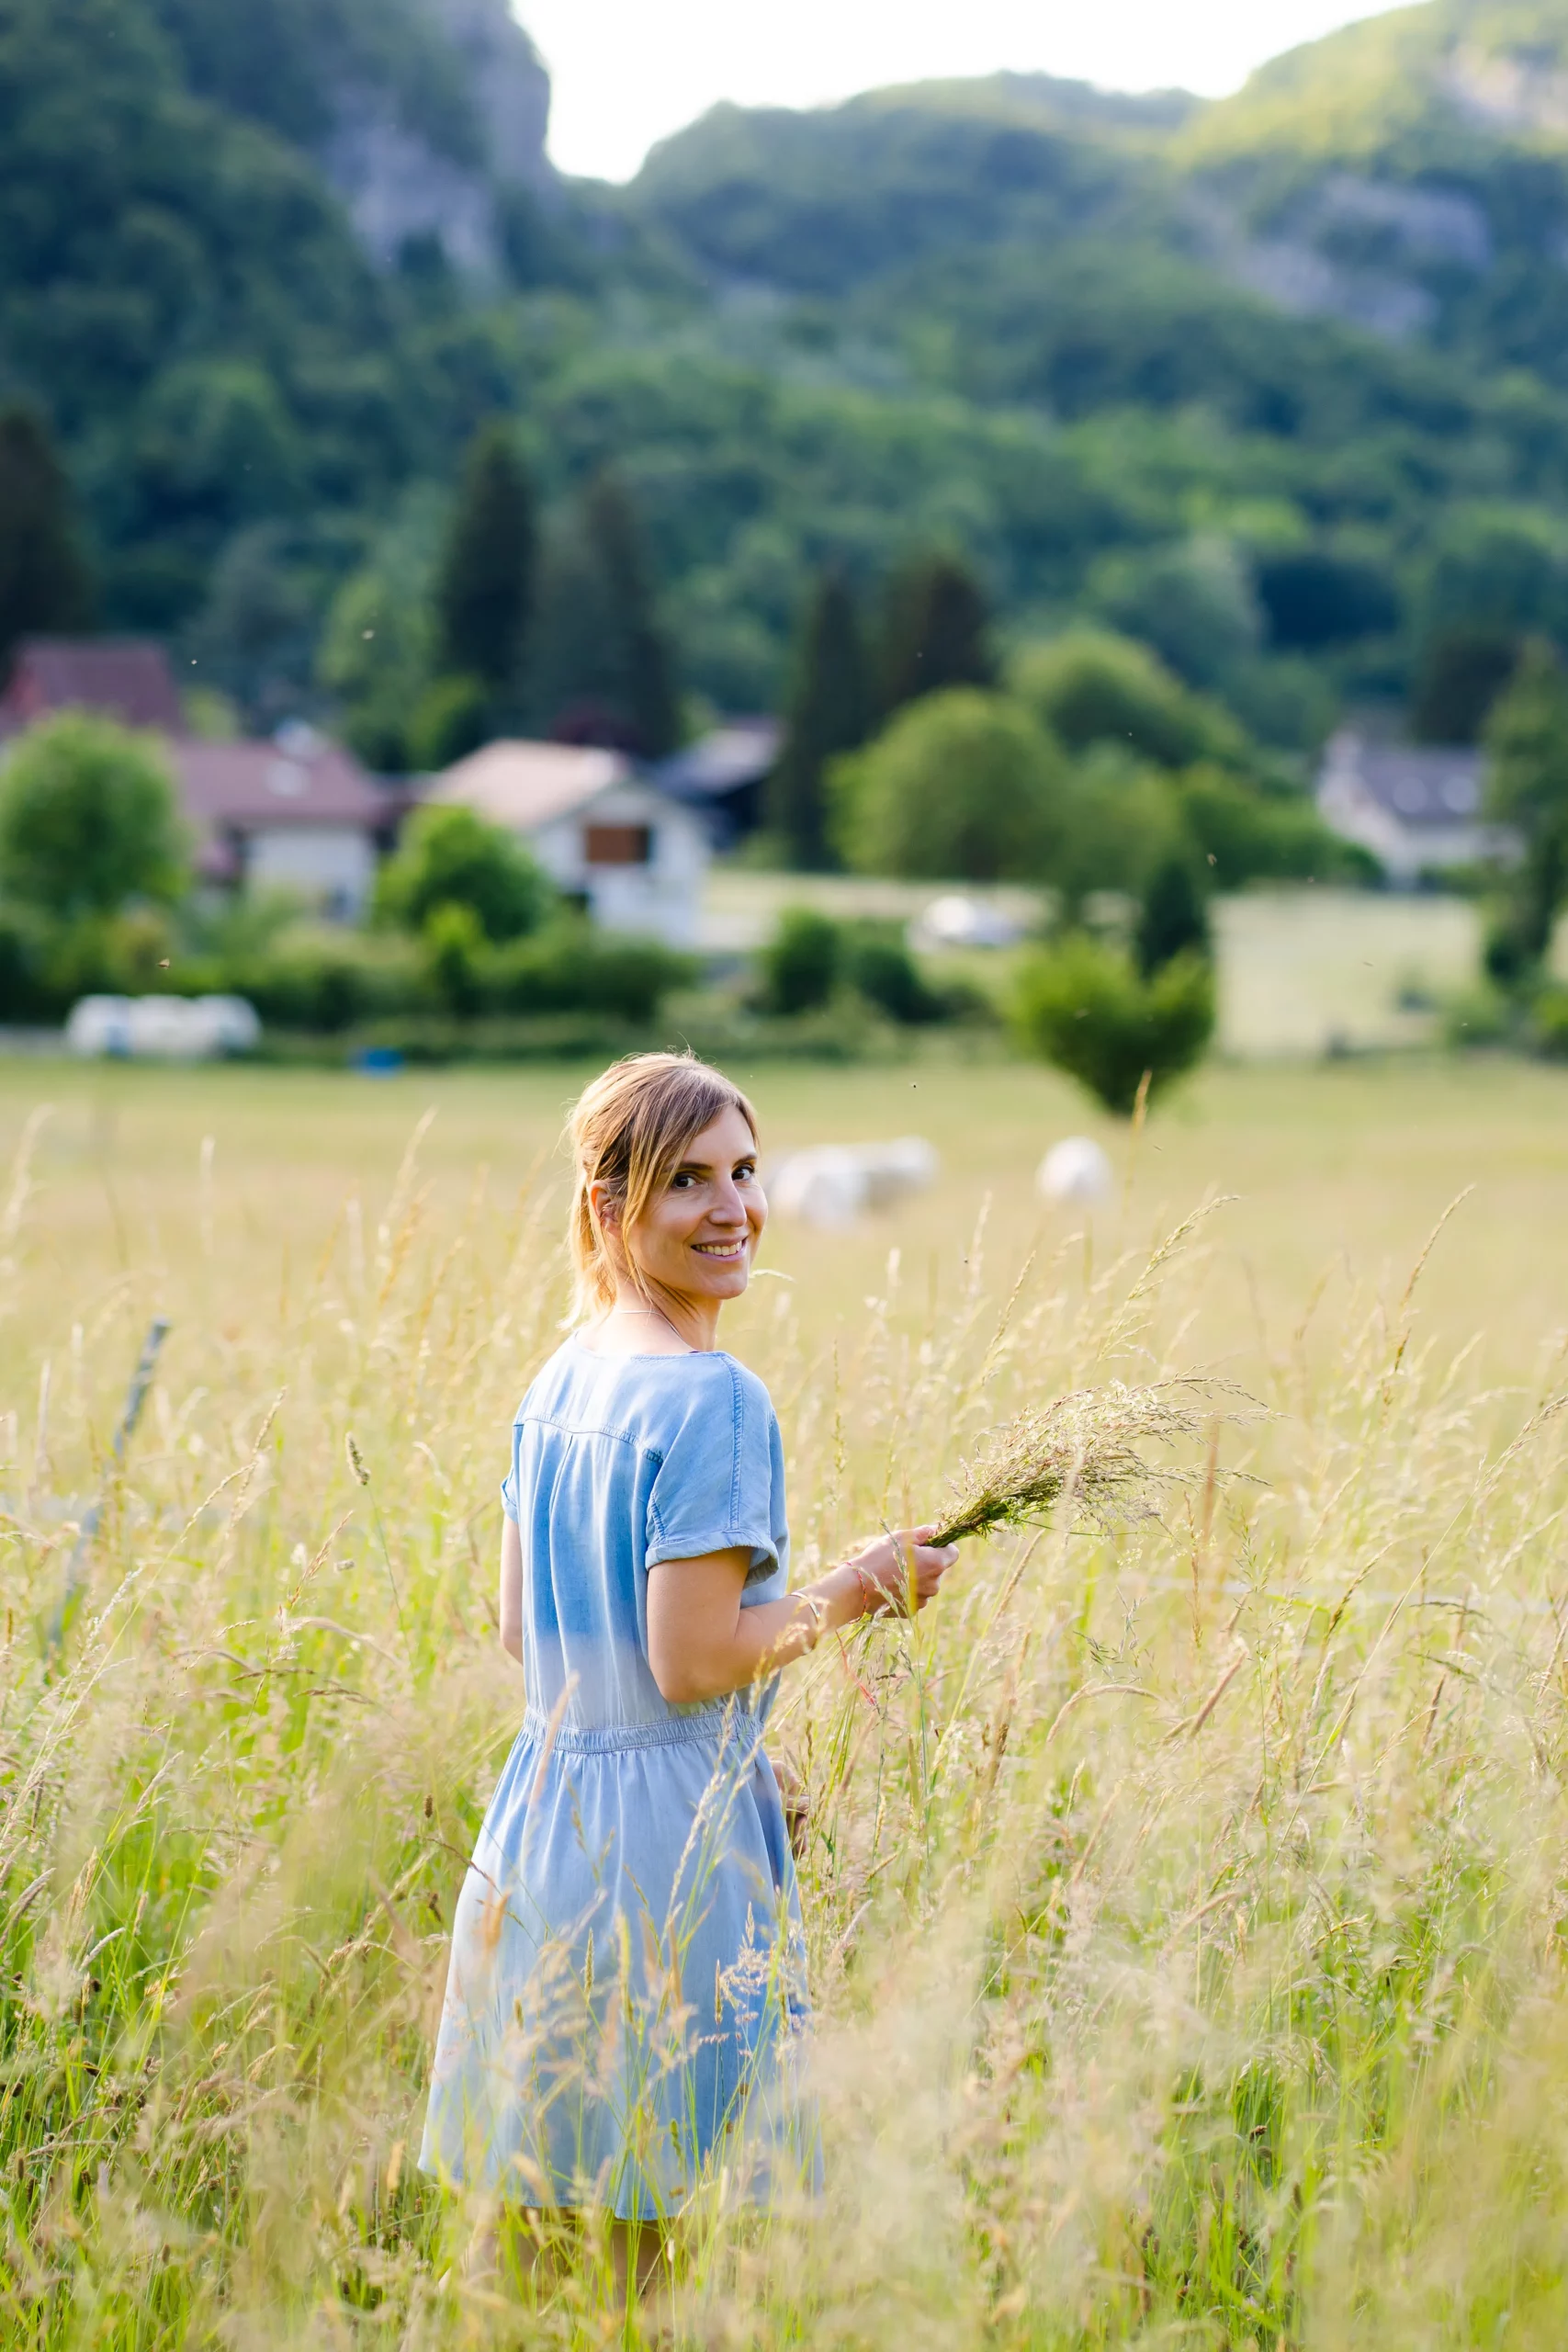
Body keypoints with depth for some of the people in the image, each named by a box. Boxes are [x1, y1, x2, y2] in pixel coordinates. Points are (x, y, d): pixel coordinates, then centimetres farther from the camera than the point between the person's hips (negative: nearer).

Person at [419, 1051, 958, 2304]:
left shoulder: (559, 1381, 9)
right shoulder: (717, 1402, -17)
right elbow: (691, 1663, -20)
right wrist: (849, 1594, -6)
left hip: (541, 1813, 9)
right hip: (673, 1837, -8)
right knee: (668, 2240, 0)